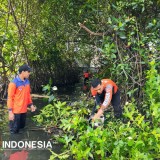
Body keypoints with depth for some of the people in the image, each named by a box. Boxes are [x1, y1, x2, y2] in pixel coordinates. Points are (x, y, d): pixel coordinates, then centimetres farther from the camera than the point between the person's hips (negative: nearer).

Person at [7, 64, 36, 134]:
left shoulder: (27, 82, 5)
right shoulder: (14, 83, -17)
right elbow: (10, 98, -14)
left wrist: (31, 104, 14)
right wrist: (10, 111, -16)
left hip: (24, 110, 7)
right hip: (16, 111, -7)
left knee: (21, 127, 20)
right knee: (14, 130, 3)